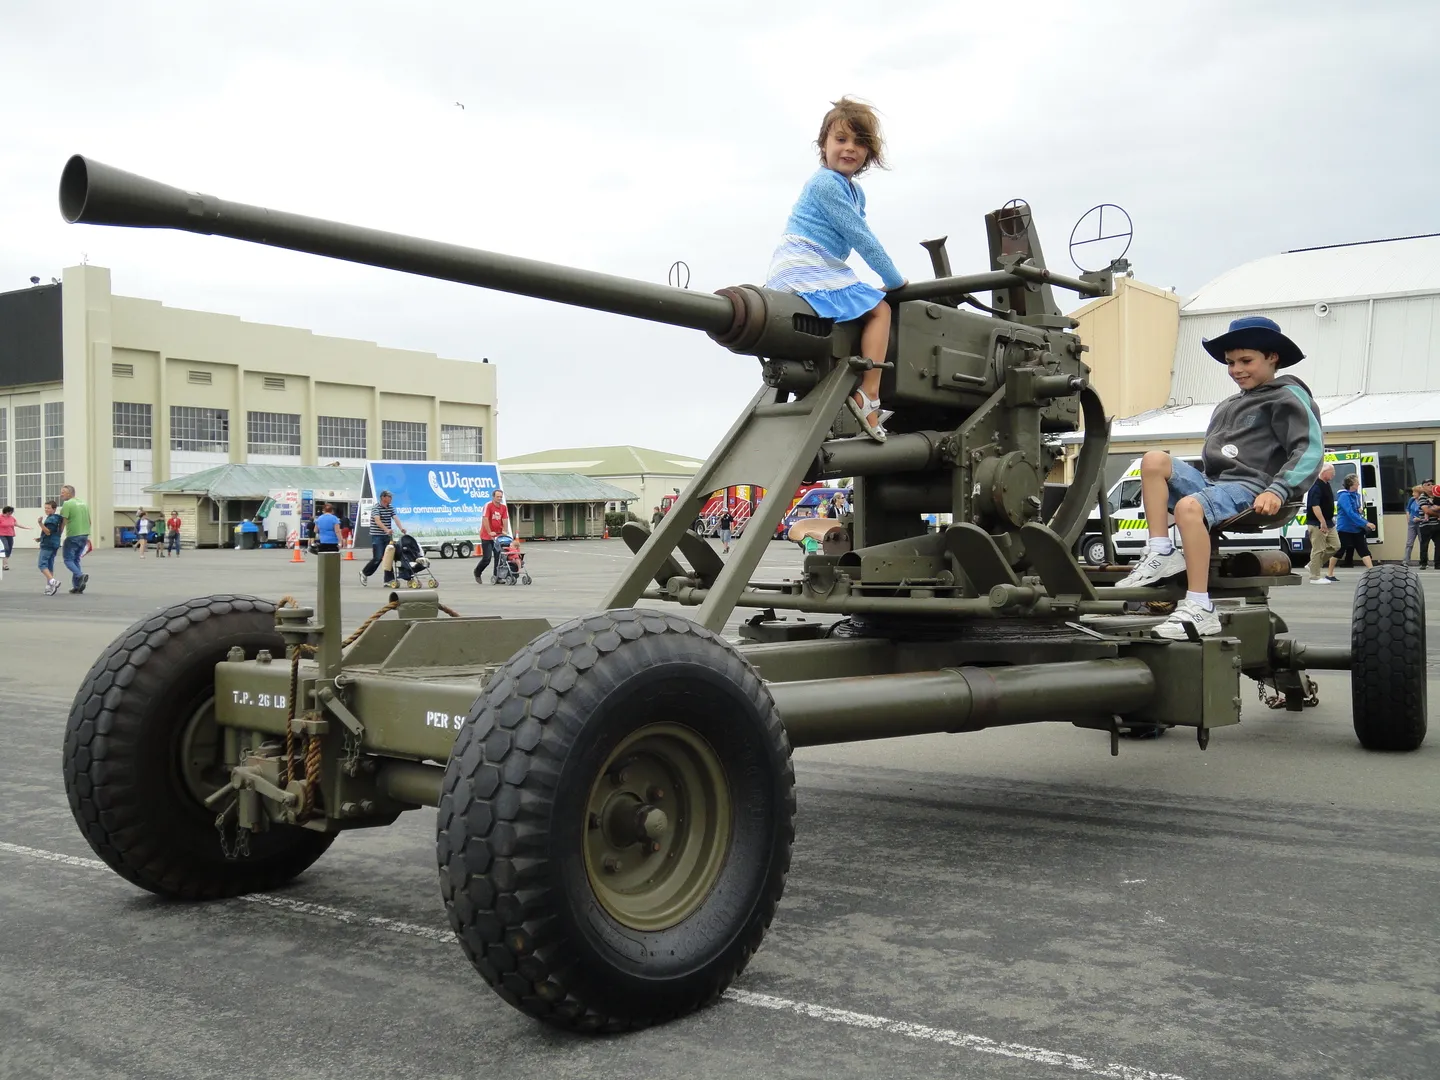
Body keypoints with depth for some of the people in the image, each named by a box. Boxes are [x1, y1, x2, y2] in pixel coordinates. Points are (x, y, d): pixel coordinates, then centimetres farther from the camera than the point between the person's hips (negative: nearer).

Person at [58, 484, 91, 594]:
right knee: (76, 559, 15)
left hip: (73, 536, -7)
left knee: (68, 559, 2)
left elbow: (63, 522, -14)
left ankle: (80, 576, -21)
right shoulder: (83, 504, 15)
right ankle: (77, 586, 10)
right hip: (84, 536, 7)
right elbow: (89, 521, 19)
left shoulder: (67, 504, -9)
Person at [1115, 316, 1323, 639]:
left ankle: (1200, 610, -39)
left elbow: (1311, 448, -9)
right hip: (1212, 480, 8)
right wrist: (1203, 482, 18)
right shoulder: (1227, 406, 28)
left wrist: (1278, 490, -22)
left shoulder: (1287, 397, 5)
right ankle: (1161, 554, -19)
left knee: (1189, 507, -36)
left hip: (1250, 487, -7)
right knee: (1154, 460, -14)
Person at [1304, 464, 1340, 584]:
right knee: (1318, 550, -6)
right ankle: (1315, 577, 0)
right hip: (1317, 524, -10)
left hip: (1328, 523, 10)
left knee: (1335, 546, 10)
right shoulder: (1316, 486, -18)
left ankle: (1315, 565, 20)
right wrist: (1322, 522, -29)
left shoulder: (1326, 485, 14)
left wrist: (1330, 520, 23)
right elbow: (1315, 506, -26)